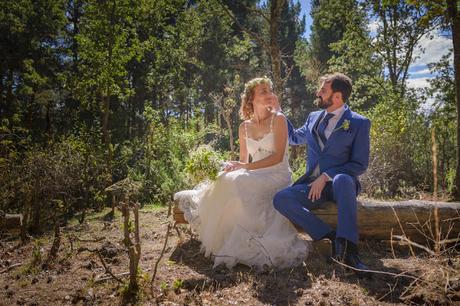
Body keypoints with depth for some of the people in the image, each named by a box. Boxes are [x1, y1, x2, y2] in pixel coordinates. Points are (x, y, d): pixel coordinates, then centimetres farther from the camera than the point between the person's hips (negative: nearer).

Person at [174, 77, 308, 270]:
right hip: (254, 179, 4)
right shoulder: (244, 127, 12)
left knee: (236, 183, -30)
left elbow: (278, 156, -11)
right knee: (229, 180, -26)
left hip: (277, 176, -4)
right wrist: (234, 167, -9)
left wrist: (246, 167, -16)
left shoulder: (278, 120, -1)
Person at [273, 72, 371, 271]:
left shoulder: (359, 123, -1)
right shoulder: (313, 118, 15)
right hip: (313, 184, 5)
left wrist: (326, 176, -16)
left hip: (341, 183, -4)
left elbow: (360, 165, -6)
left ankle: (347, 248, -40)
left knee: (342, 180, -40)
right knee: (281, 199, -23)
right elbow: (294, 138, 33)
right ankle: (330, 237, -23)